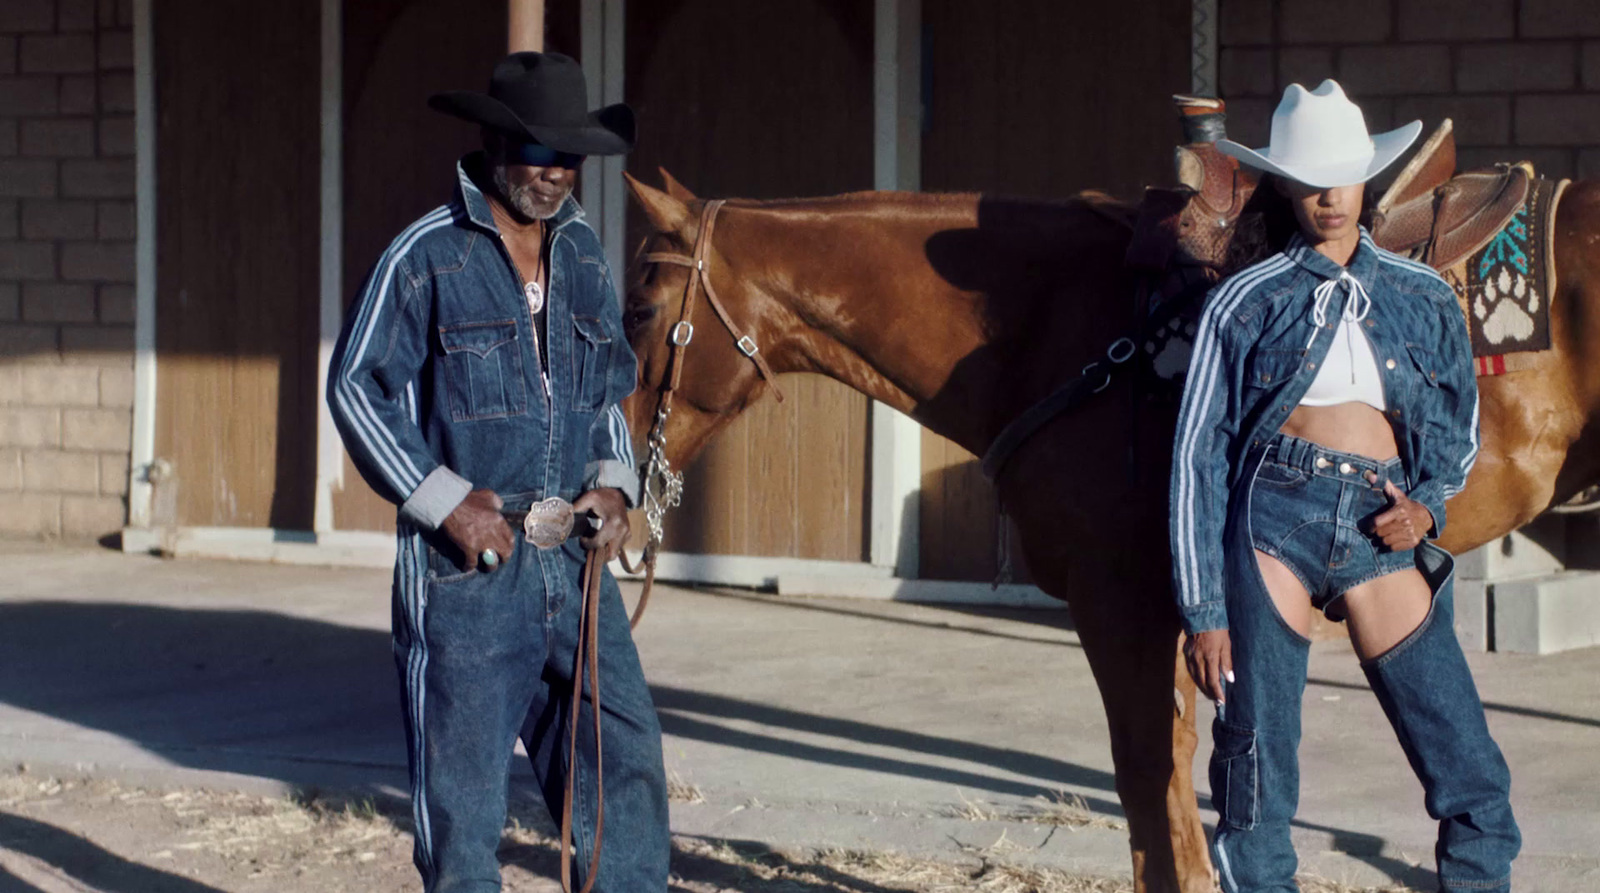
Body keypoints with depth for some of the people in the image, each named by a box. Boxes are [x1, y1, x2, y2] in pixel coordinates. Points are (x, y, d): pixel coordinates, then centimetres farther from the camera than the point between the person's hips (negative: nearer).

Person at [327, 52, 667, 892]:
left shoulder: (583, 254, 10)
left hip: (572, 555, 5)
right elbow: (357, 386, -8)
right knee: (462, 790, 1)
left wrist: (614, 481, 5)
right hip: (466, 566, -5)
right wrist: (446, 500, -14)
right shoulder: (427, 256, -8)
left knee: (625, 760, 5)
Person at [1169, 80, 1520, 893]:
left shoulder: (1425, 299, 12)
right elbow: (1196, 457, 3)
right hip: (1273, 519, -2)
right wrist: (1202, 612, -2)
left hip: (1383, 528, 2)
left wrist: (1428, 503, 1)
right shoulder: (1246, 302, 5)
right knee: (1255, 784, -3)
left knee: (1472, 778, -4)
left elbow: (1461, 427, 24)